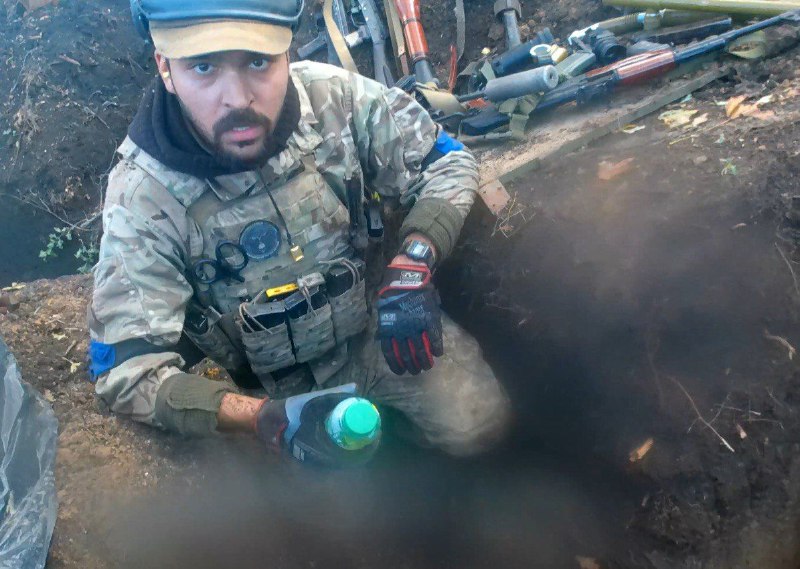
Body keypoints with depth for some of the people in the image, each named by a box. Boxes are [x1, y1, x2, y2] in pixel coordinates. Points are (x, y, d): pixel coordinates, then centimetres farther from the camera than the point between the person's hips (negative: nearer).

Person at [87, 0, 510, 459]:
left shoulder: (333, 95, -17)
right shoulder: (142, 198, -22)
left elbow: (447, 163, -6)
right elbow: (128, 368, -22)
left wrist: (412, 267, -24)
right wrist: (264, 417, -37)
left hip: (381, 320, 1)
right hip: (284, 382, 0)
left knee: (476, 425, -14)